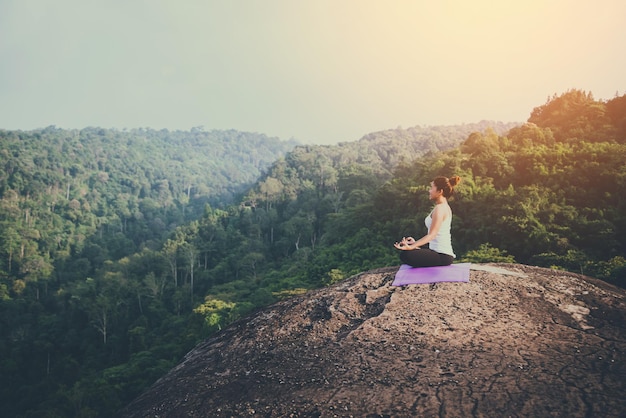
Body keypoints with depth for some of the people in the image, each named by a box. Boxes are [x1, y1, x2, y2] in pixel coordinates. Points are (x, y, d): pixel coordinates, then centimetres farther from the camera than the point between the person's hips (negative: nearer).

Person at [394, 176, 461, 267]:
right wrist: (416, 243, 23)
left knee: (405, 255, -23)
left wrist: (411, 247, -35)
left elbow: (431, 235, -24)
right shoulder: (443, 207, 16)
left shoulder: (440, 208, -15)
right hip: (440, 253, 10)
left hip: (442, 256, -10)